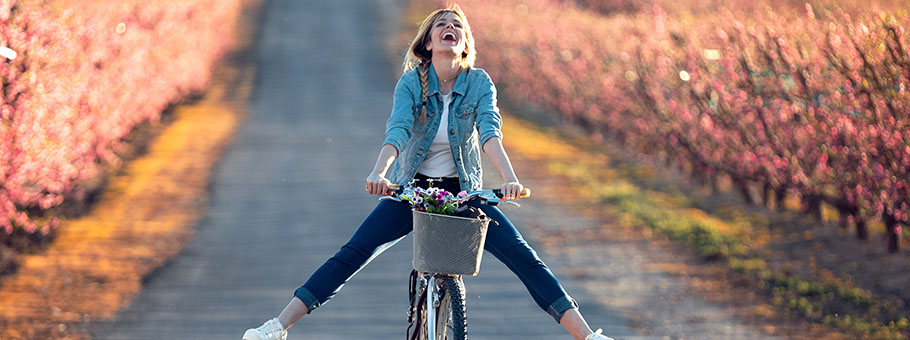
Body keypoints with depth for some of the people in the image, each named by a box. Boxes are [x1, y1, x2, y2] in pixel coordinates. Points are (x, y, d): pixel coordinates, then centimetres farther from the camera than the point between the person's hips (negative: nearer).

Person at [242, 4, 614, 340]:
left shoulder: (479, 82, -8)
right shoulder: (412, 82, -9)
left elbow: (489, 132, -22)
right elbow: (398, 130, -24)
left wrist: (510, 179, -40)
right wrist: (379, 173, -43)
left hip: (464, 191, 0)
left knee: (523, 257, -12)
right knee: (352, 254, -13)